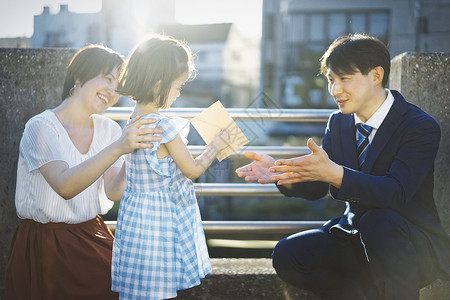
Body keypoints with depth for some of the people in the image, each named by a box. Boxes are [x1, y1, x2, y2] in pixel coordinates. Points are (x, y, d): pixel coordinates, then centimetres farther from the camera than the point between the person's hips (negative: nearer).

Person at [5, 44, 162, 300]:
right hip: (45, 246, -4)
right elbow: (65, 186, -28)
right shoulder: (41, 127, -11)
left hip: (92, 238, 4)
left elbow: (114, 191, -7)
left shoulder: (109, 130, 6)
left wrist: (135, 150, -22)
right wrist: (117, 148, -37)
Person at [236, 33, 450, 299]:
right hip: (356, 235, 6)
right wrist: (280, 173, -19)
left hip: (415, 245, -5)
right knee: (287, 255, -14)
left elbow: (397, 191, -31)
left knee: (379, 220, -38)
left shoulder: (421, 127, -16)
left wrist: (336, 174, -45)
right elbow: (317, 187, 2)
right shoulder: (339, 122, 5)